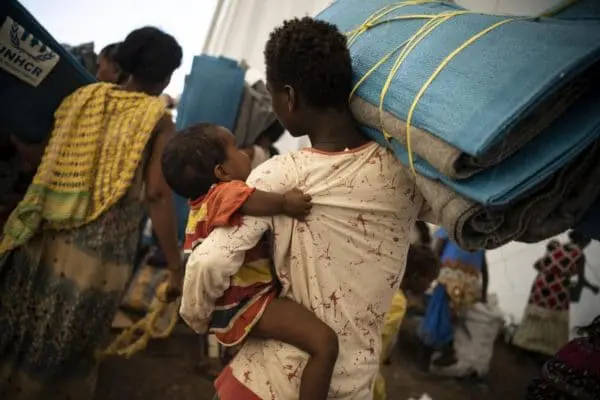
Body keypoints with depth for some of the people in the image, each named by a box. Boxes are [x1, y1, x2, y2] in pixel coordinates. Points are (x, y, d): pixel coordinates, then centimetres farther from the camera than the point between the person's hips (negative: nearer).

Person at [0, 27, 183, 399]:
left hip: (45, 235, 5)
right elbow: (158, 195, -11)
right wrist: (176, 266, -10)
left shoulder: (86, 97, 11)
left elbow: (48, 161, 13)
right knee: (66, 346, 12)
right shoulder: (159, 122, -3)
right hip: (100, 249, -4)